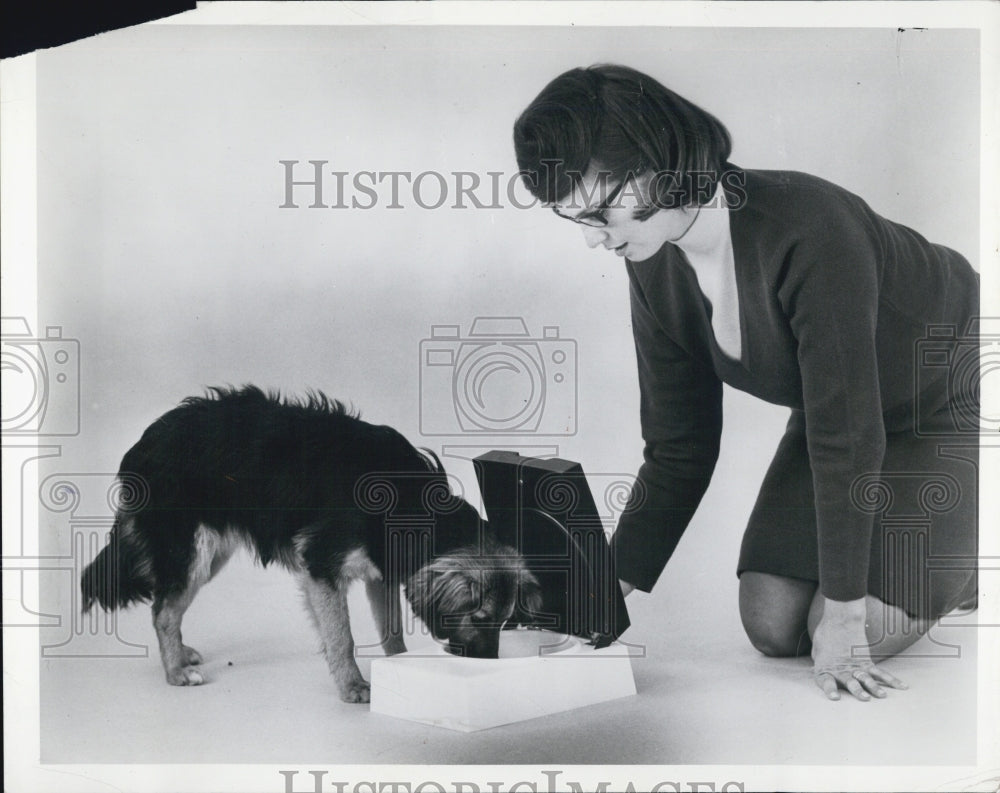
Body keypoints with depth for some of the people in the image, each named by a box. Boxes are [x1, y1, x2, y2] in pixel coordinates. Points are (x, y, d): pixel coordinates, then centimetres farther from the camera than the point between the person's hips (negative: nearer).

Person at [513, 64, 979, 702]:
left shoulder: (809, 231, -36)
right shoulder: (656, 269, -13)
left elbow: (847, 432, -33)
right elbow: (679, 447, -6)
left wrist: (842, 614, -29)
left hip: (956, 403, -6)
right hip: (839, 408, 6)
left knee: (860, 638, -14)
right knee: (772, 626, -5)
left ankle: (973, 559, 13)